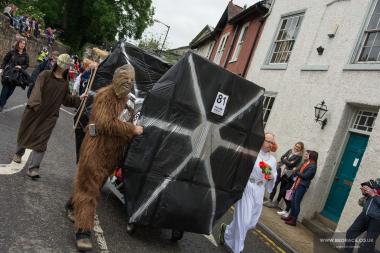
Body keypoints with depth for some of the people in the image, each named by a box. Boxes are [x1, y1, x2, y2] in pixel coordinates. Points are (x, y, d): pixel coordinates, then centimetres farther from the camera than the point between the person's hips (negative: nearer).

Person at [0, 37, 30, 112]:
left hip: (17, 75, 1)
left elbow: (27, 65, 7)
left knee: (11, 90, 4)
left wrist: (21, 67, -12)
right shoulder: (12, 52, -2)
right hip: (8, 73, -1)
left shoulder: (26, 55, 0)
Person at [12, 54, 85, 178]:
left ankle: (33, 168, 1)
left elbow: (65, 99, 11)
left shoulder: (65, 82, 6)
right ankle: (19, 153, 47)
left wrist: (78, 99, -3)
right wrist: (35, 103, -33)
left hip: (50, 116, 2)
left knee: (41, 141, -3)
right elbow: (37, 89, -18)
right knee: (25, 133, 17)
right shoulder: (45, 74, -6)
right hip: (34, 110, -1)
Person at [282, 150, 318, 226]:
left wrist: (296, 172, -7)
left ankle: (294, 220, 5)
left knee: (296, 202, -3)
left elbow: (305, 176, -18)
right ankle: (290, 216, 23)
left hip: (303, 185, -8)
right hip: (298, 184, 8)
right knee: (293, 201, 12)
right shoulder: (306, 163, 11)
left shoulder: (313, 166, -13)